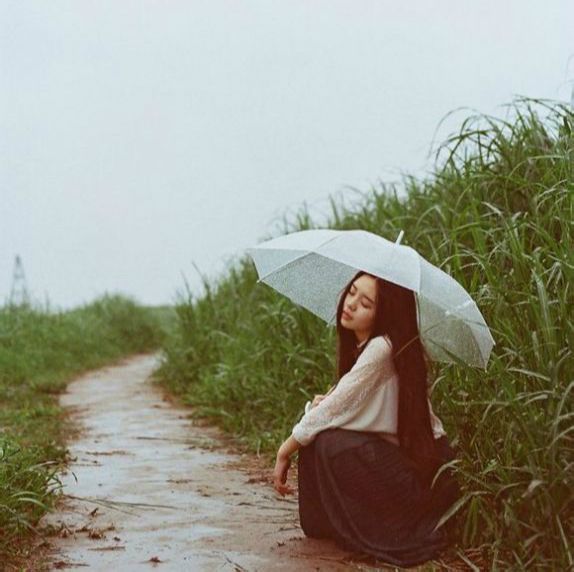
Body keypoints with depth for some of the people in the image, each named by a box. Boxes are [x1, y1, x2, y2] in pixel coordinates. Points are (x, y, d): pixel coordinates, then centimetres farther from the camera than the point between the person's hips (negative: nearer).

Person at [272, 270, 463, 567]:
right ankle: (334, 524, 11)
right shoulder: (360, 346, 7)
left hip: (426, 468, -9)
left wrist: (285, 451, -11)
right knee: (313, 436, -2)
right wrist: (323, 404, -15)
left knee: (327, 445, -22)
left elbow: (335, 408, -22)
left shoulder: (383, 349, -22)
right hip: (398, 454, 9)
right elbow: (347, 405, 8)